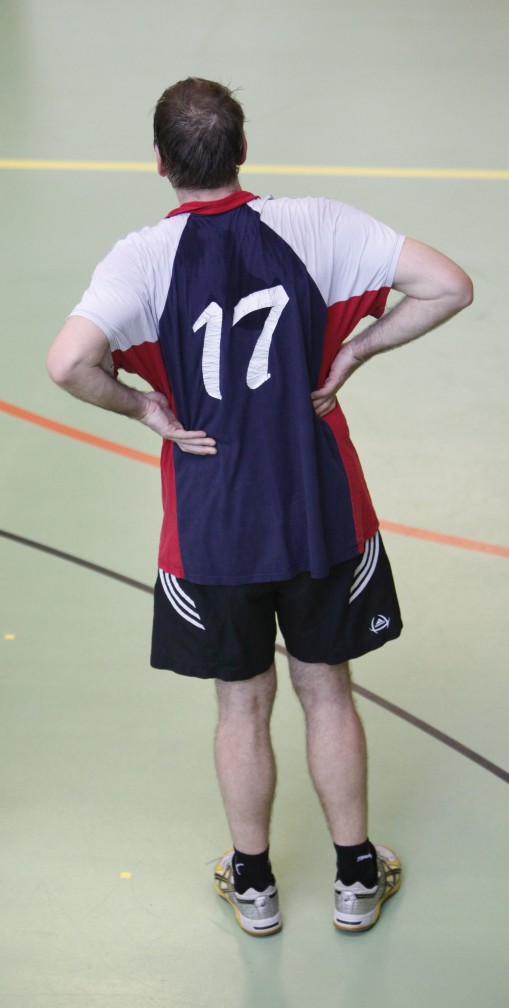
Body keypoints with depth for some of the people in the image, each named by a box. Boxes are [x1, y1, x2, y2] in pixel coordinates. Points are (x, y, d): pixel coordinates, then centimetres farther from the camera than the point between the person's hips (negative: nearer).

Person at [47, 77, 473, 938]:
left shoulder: (143, 259, -15)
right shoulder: (316, 227, -9)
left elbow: (69, 363, -30)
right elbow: (448, 287, -12)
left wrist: (143, 407, -12)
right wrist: (354, 351, -3)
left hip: (213, 533, -1)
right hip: (323, 513, 1)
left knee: (243, 705, 16)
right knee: (327, 691, 19)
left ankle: (253, 883, 34)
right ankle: (356, 877, 33)